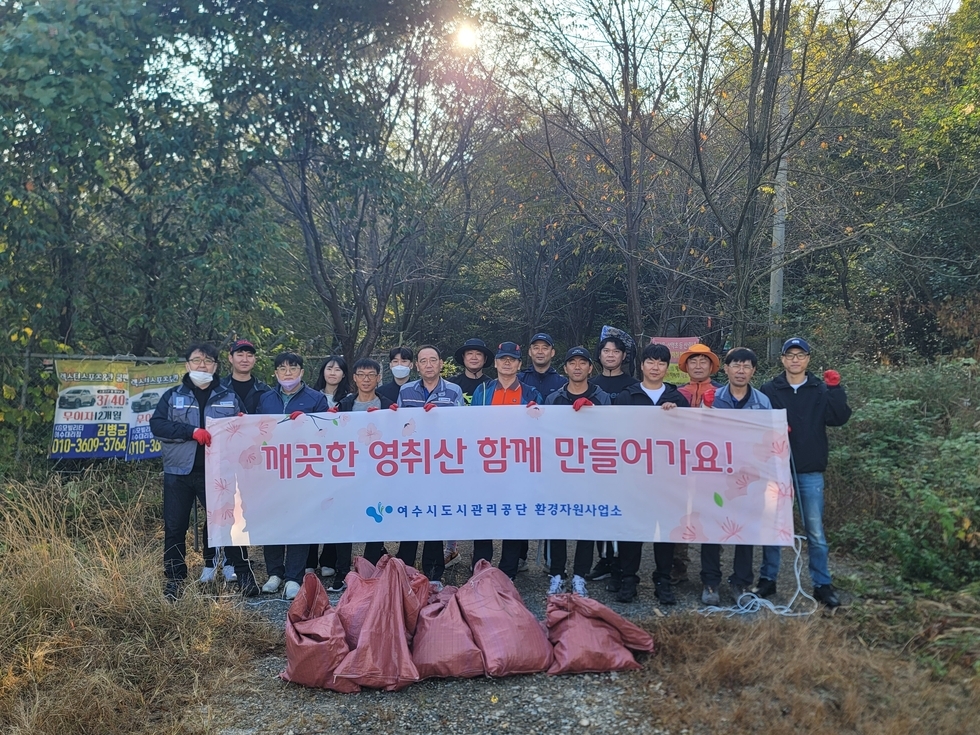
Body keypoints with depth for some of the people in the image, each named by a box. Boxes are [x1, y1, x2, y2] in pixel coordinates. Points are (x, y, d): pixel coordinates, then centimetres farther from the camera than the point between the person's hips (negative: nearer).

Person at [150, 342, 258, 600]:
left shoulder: (229, 398, 10)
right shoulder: (173, 396, 8)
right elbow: (156, 425, -6)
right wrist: (191, 431, -17)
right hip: (179, 472, 1)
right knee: (175, 528, 6)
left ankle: (243, 574, 12)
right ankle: (174, 579, 19)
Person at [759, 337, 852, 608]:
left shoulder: (821, 390, 5)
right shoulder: (769, 390, 4)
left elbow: (839, 418, -7)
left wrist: (835, 389, -17)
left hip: (810, 472, 0)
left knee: (815, 531, 4)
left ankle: (822, 585, 14)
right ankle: (767, 580, 21)